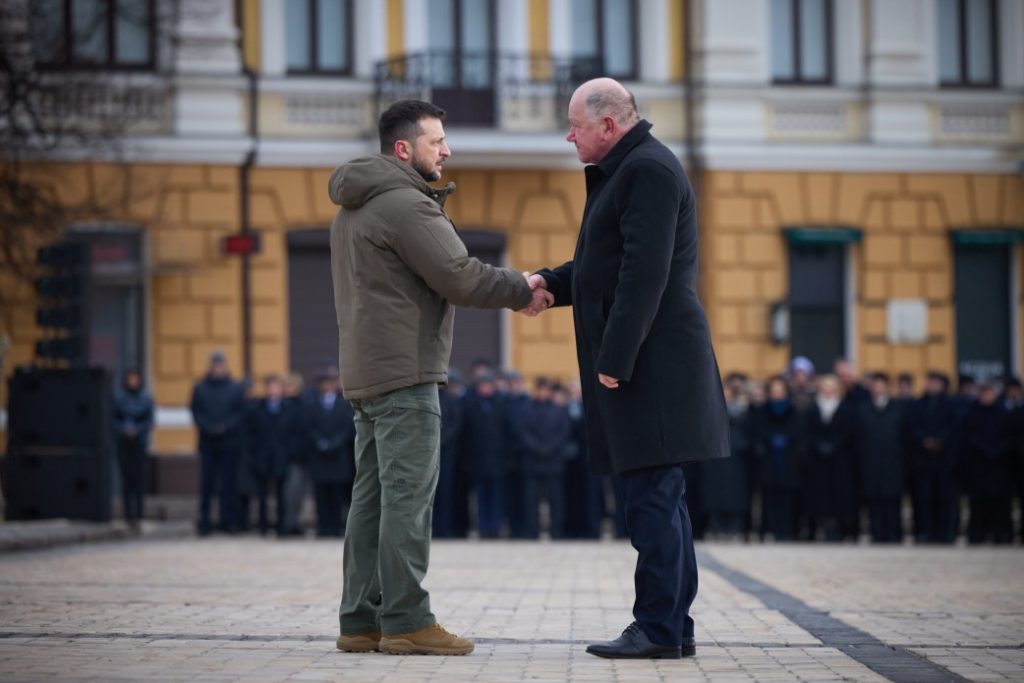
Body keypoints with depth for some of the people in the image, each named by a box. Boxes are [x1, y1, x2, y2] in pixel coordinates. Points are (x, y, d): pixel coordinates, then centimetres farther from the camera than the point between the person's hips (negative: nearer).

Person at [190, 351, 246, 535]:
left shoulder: (235, 389, 4)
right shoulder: (200, 388, 5)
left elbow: (241, 413, 1)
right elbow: (196, 412, 3)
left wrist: (226, 427, -12)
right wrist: (208, 428, -12)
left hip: (230, 442, 0)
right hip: (207, 441, 0)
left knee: (228, 484, 1)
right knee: (206, 483, -1)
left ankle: (228, 521, 7)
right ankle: (204, 521, 2)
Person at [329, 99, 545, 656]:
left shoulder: (354, 208, 18)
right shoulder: (405, 203, -14)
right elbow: (459, 277, -16)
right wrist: (522, 290, -5)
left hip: (366, 373, 10)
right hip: (405, 374, -10)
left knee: (372, 496, 10)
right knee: (408, 496, -8)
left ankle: (361, 620, 12)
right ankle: (406, 621, -8)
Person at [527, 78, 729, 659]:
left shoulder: (648, 170, -13)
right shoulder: (627, 170, 20)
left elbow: (645, 273, -21)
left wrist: (615, 359, -22)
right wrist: (552, 283, 13)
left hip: (652, 365, -11)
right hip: (645, 367, 11)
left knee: (653, 497, -9)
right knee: (659, 499, 12)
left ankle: (659, 629, -7)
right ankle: (674, 627, 17)